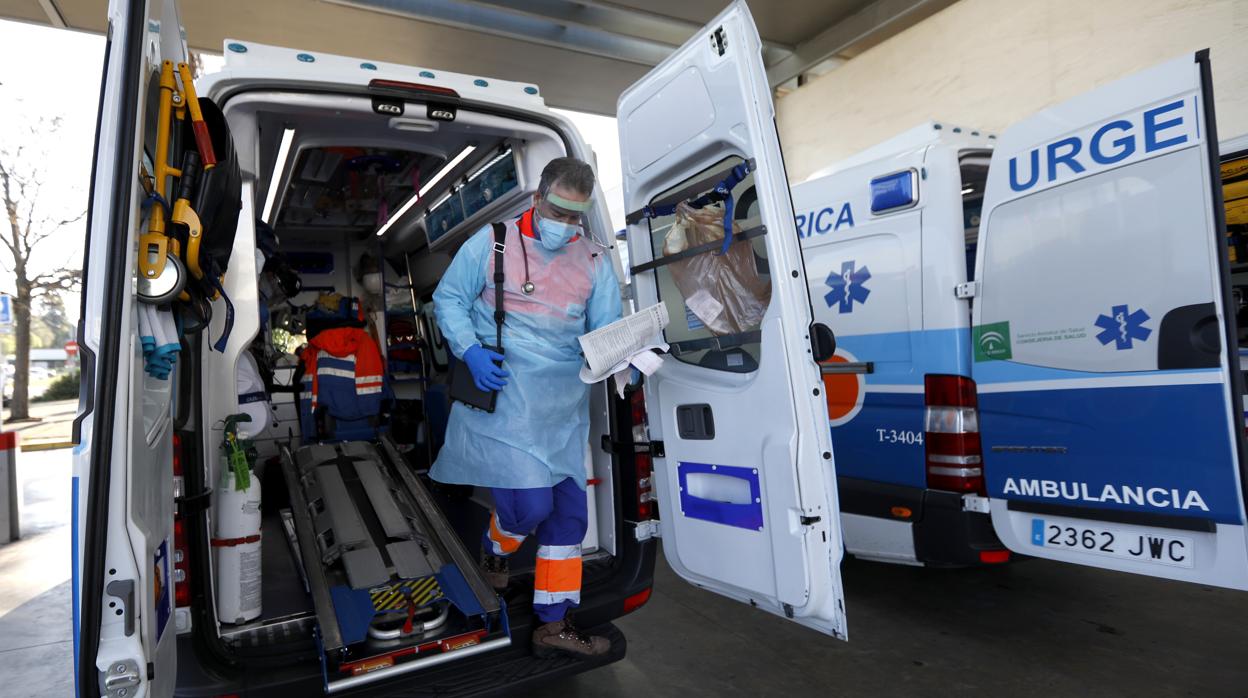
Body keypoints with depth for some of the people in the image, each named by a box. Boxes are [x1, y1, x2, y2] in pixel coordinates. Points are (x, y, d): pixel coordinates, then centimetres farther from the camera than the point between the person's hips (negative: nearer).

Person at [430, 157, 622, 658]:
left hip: (564, 403, 5)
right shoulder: (492, 242, 0)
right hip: (501, 395, -4)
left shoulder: (594, 261, 8)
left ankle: (554, 624, 24)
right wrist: (470, 351, -12)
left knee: (569, 509, 7)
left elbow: (607, 330, 7)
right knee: (530, 503, -11)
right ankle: (494, 546, 29)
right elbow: (448, 298, 4)